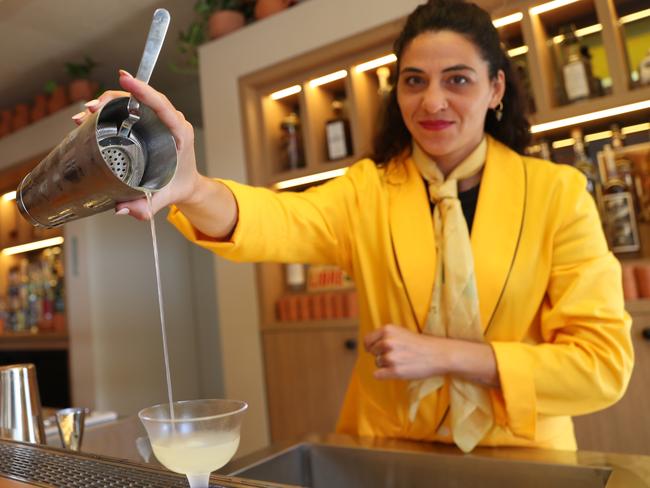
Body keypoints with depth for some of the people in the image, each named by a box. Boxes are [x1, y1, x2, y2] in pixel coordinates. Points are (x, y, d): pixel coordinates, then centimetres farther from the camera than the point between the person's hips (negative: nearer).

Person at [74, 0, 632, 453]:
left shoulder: (558, 193, -6)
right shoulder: (369, 188, -3)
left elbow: (604, 362, -9)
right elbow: (283, 220, -22)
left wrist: (445, 354, -18)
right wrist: (190, 188, -42)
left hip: (519, 454, 0)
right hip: (385, 452, 1)